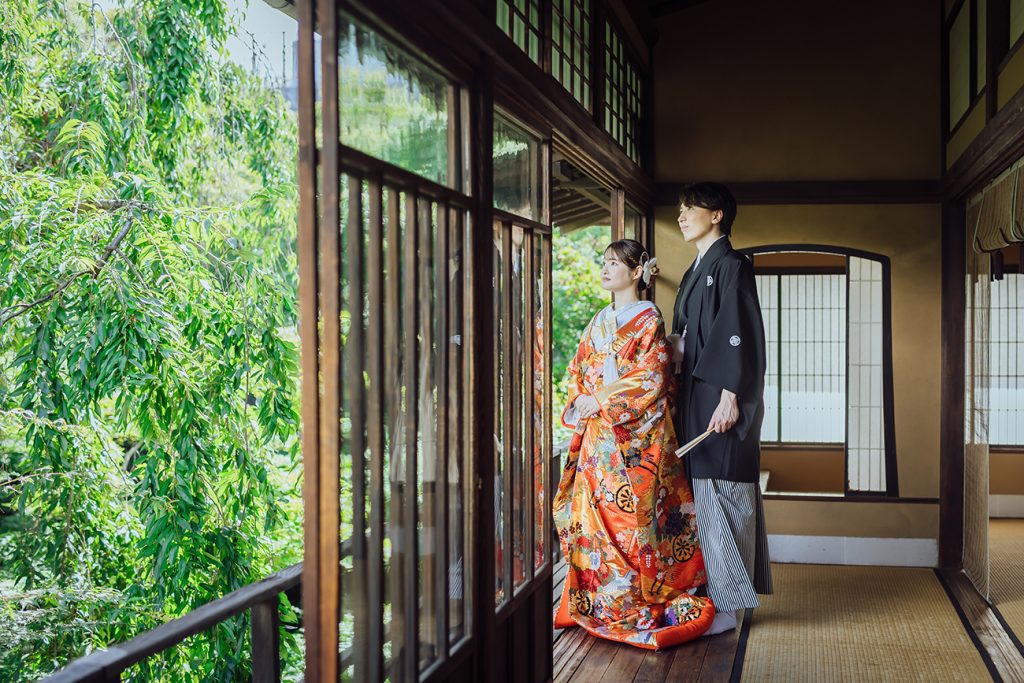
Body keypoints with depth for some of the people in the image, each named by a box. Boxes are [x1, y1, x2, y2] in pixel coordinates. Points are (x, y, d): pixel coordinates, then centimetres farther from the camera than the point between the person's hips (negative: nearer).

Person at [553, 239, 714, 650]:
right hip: (596, 438, 7)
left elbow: (650, 378, -14)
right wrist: (579, 403, -1)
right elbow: (577, 370, 18)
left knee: (631, 514, -7)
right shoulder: (599, 323, 16)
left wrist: (601, 402, -13)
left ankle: (638, 605, 2)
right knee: (593, 513, 6)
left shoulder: (648, 320, -5)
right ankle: (596, 599, 14)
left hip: (635, 435, -7)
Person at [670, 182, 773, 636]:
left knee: (719, 496, -6)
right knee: (705, 495, 11)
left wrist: (730, 398, -21)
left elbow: (741, 335, -17)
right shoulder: (696, 271, 19)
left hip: (720, 400, -9)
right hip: (695, 398, 9)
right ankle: (712, 592, 18)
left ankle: (725, 604, 1)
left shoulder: (731, 266, -9)